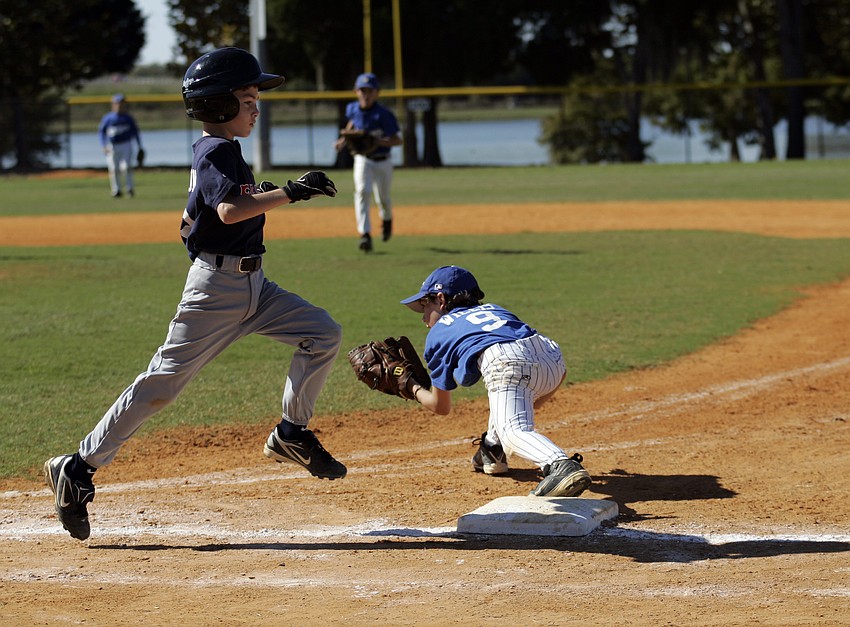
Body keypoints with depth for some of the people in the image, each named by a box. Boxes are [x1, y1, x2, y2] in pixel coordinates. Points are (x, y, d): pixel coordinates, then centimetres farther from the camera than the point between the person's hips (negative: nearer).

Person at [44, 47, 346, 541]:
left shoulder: (220, 153, 15)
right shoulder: (216, 152, -15)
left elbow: (191, 219, 22)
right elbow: (229, 211, -32)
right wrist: (290, 192, -30)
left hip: (252, 284, 9)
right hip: (216, 283, -9)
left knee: (323, 334, -1)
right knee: (165, 380, -7)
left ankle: (291, 435, 10)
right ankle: (79, 468, 0)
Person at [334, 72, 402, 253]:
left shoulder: (384, 114, -19)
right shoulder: (352, 109, -4)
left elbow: (398, 139, -19)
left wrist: (379, 141, -35)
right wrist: (345, 138, 6)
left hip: (382, 162, -2)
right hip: (362, 160, 2)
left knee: (383, 199, 12)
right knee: (363, 191, -21)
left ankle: (387, 219, 50)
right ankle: (365, 235, -28)